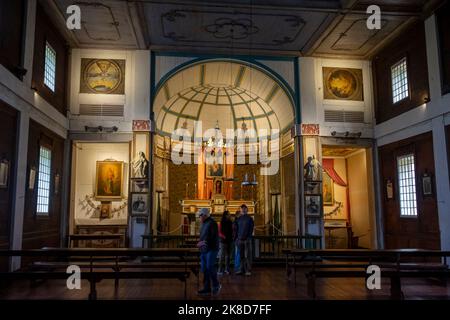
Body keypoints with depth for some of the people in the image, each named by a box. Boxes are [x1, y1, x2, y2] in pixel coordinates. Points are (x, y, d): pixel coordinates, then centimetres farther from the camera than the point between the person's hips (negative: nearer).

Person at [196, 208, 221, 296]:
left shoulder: (212, 223, -11)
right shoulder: (204, 224, 16)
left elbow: (214, 237, -16)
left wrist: (204, 242, -14)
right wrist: (200, 243, 4)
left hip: (211, 250, -9)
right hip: (204, 250, 9)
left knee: (210, 267, -12)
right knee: (204, 269, 6)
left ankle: (216, 285, 7)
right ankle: (207, 289, 12)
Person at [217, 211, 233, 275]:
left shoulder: (230, 223, 9)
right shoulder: (222, 223, -5)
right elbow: (219, 233, -6)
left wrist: (232, 237, 0)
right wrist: (225, 237, -20)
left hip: (229, 241, 5)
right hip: (223, 241, -5)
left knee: (228, 255, 8)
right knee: (222, 255, -8)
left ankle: (227, 269, 15)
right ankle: (220, 270, -5)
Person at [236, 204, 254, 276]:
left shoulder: (249, 219, 2)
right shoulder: (239, 219, 12)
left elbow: (251, 229, -1)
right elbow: (237, 228, 15)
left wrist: (248, 237, -11)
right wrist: (238, 237, 4)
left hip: (247, 239, -4)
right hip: (240, 239, 4)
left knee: (248, 255, -3)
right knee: (242, 256, 7)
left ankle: (248, 270, -1)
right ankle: (242, 269, 14)